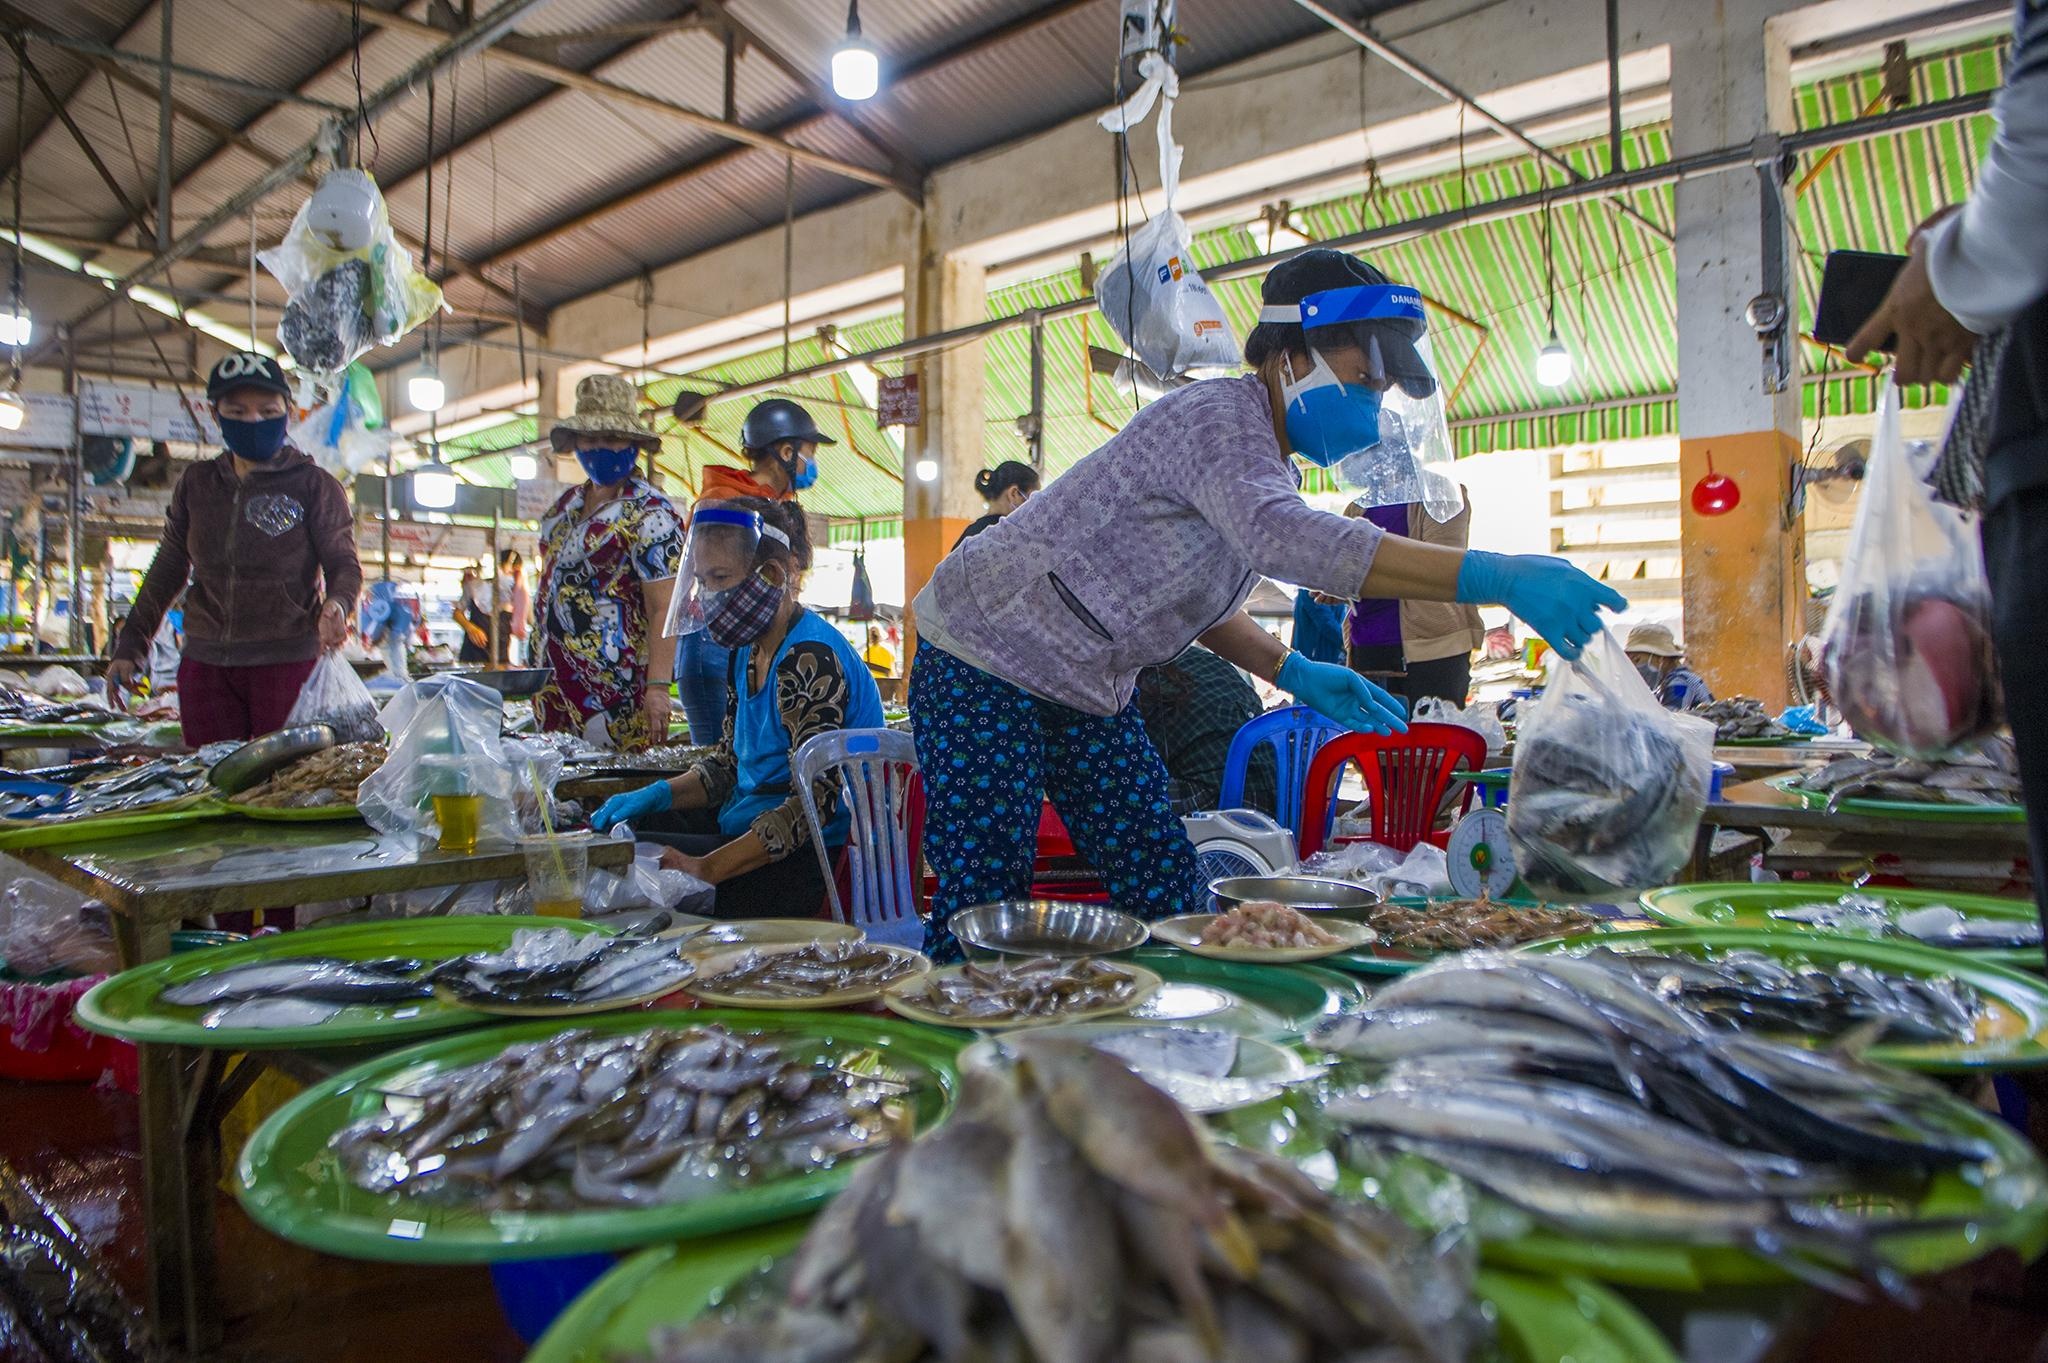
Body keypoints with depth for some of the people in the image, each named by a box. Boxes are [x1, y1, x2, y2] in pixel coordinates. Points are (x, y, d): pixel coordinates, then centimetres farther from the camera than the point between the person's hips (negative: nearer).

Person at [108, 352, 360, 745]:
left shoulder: (314, 485, 1)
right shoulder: (195, 484, 12)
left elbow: (343, 563, -1)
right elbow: (168, 568, 19)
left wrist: (336, 604, -24)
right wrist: (129, 646, 17)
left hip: (287, 663, -4)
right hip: (205, 665, 4)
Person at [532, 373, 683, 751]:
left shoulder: (649, 514, -11)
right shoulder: (564, 506, 13)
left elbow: (664, 609, -17)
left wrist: (657, 687, -25)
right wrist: (536, 668, 20)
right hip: (554, 685, 8)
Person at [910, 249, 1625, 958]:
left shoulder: (1267, 459, 8)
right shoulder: (1219, 416, -23)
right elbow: (1279, 537, -46)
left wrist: (1292, 671, 4)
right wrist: (1494, 575, -51)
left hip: (1088, 690, 9)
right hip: (985, 662, -9)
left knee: (1166, 895, 4)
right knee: (986, 908, -9)